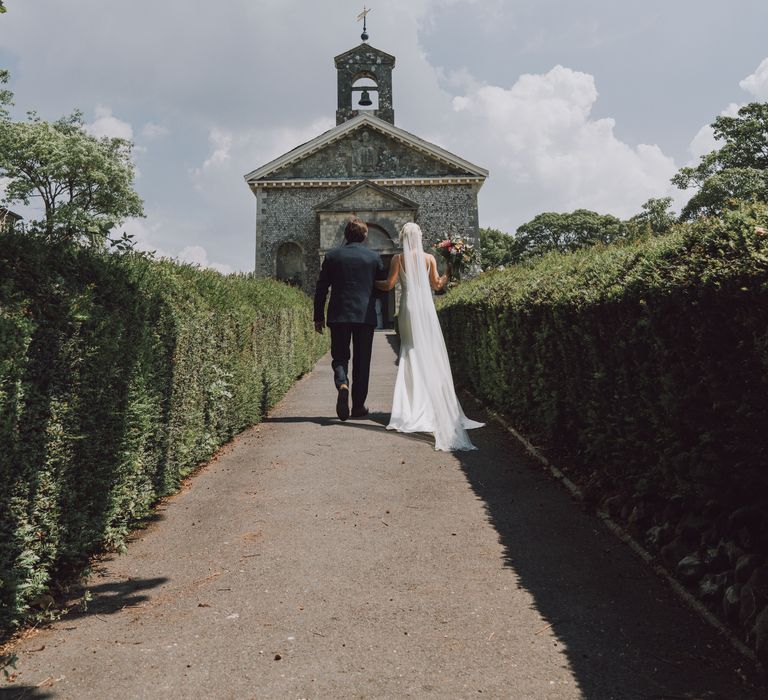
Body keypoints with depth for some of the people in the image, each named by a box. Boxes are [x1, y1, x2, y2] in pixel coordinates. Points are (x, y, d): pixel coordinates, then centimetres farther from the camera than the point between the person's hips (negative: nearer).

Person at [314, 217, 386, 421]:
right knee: (362, 361, 8)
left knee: (339, 357, 10)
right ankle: (358, 406, 12)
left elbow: (320, 289, 3)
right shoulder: (374, 257, 2)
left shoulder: (332, 256, 2)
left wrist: (319, 317, 8)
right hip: (366, 315, 0)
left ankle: (342, 384, -20)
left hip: (339, 315, 0)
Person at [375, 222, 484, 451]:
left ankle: (413, 408, 3)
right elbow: (437, 284, 7)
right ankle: (436, 406, 9)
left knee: (411, 353, 6)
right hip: (426, 307, 1)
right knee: (431, 354, 7)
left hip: (408, 308, -1)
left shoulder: (398, 258, -1)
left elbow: (389, 285, -4)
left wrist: (373, 283, 14)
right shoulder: (429, 258, 4)